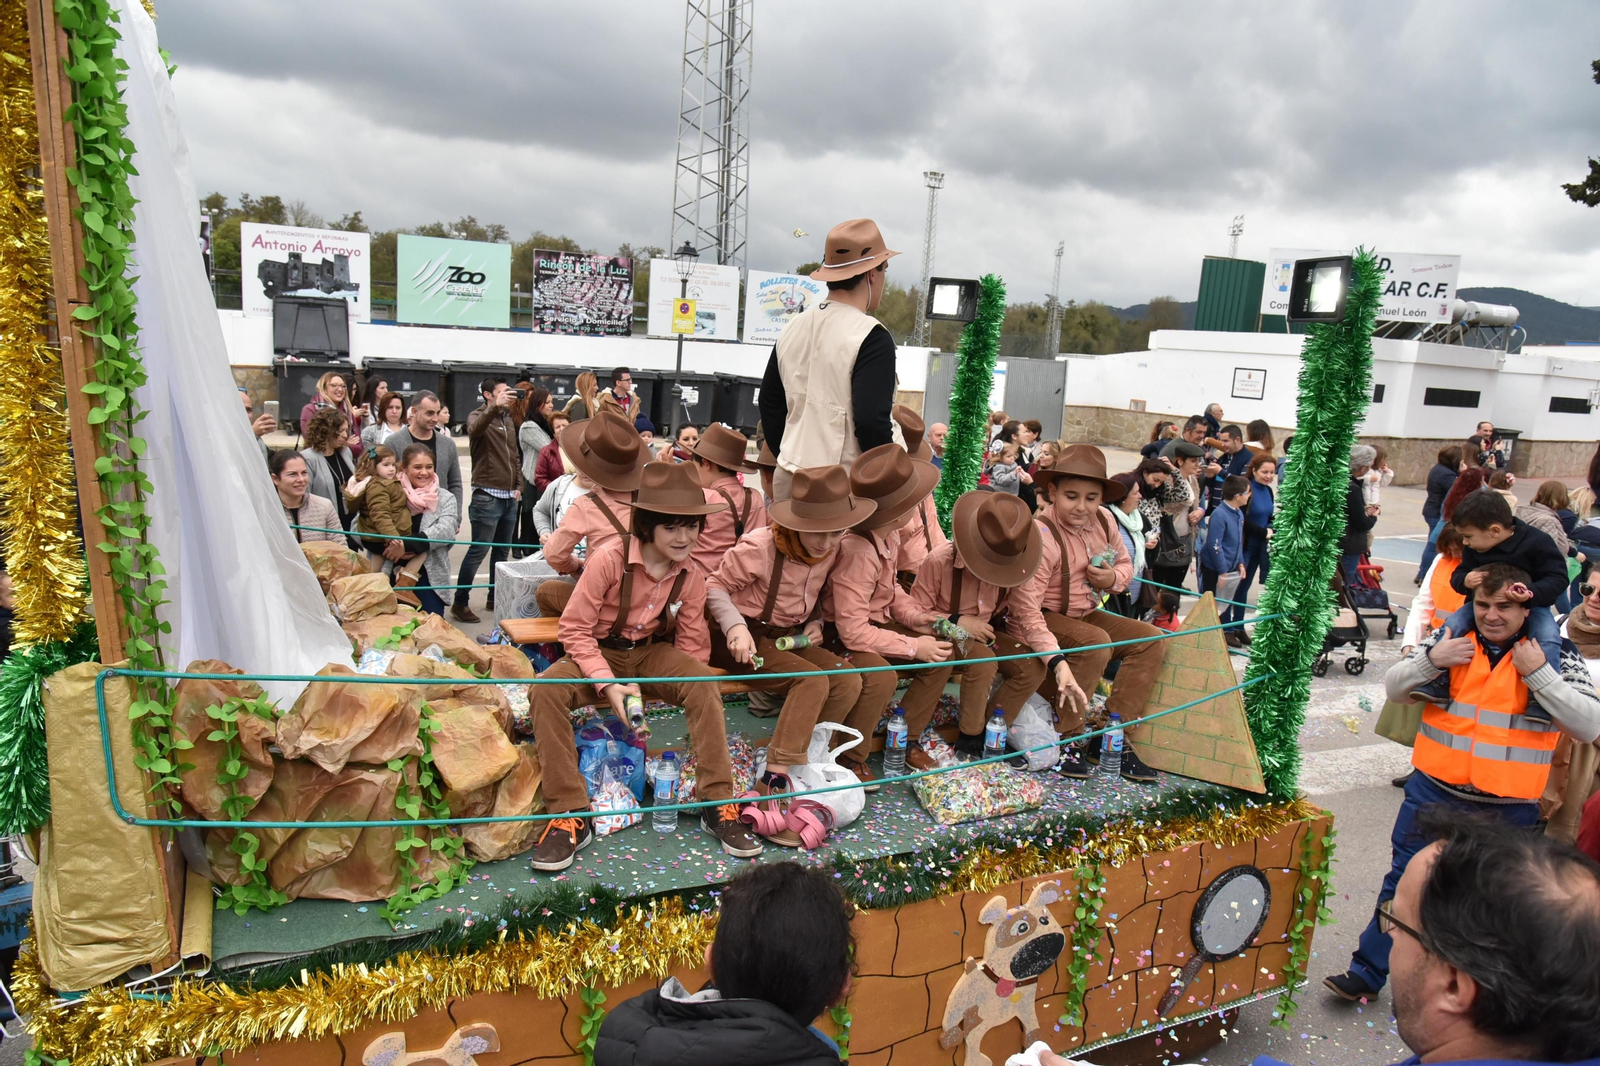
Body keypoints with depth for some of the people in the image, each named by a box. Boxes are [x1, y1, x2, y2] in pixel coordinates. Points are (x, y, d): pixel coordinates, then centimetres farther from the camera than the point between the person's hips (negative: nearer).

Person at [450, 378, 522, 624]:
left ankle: (494, 597, 24)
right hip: (487, 496, -7)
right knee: (478, 551, -7)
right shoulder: (478, 417, -5)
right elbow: (475, 429, -31)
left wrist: (518, 485, 11)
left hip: (509, 497, 7)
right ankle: (460, 603, 1)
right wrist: (494, 408, -45)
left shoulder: (508, 420, 16)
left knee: (502, 551, 13)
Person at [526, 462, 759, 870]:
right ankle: (569, 816, -22)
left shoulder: (691, 576, -6)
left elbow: (692, 648, 1)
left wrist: (687, 692, -16)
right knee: (545, 691, -32)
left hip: (653, 653, 2)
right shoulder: (609, 558, -20)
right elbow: (575, 629, -17)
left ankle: (718, 805, -17)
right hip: (599, 653, -2)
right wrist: (607, 684, -26)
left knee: (705, 685, -29)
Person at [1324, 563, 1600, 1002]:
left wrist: (1538, 673, -21)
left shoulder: (1556, 656, -4)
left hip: (1508, 810, -1)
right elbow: (1394, 689, 2)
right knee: (1403, 884, 9)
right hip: (1435, 793, 1)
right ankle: (1366, 972, 20)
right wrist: (1431, 660, -15)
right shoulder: (1451, 639, 1)